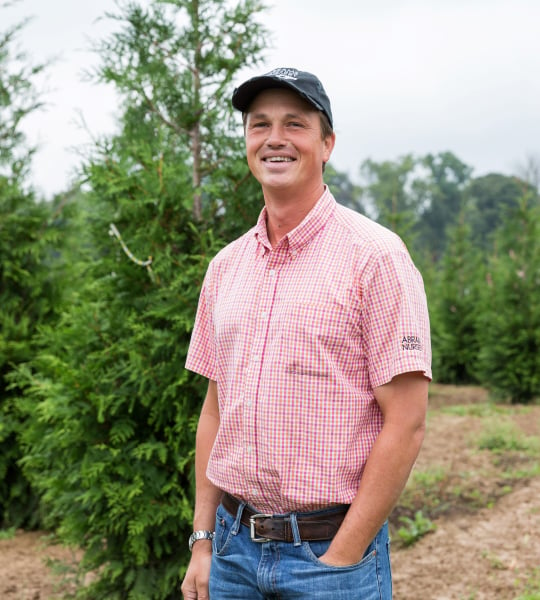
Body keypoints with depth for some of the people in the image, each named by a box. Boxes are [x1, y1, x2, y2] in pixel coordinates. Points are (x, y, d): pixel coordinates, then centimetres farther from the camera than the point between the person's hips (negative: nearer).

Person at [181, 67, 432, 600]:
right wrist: (203, 541, 6)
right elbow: (216, 408, 11)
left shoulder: (374, 255, -10)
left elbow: (406, 422, -13)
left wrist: (341, 557, -14)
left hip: (331, 547, -5)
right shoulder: (225, 266, 7)